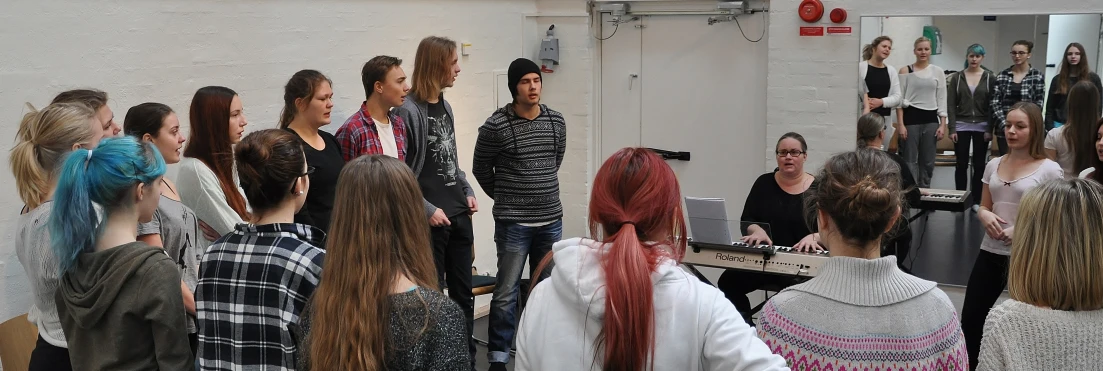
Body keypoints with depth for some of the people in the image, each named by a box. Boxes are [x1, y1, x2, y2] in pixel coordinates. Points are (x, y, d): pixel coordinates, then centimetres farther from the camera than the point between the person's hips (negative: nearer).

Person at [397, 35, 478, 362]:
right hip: (431, 221, -7)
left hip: (460, 216, 7)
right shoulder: (408, 111, -13)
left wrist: (467, 192, 8)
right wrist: (426, 209, -16)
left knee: (463, 294, 14)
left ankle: (466, 359, 26)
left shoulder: (445, 107, 10)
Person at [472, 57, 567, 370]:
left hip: (552, 221, 5)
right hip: (513, 223, -5)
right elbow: (481, 169, 2)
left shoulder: (557, 121, 4)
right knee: (506, 293, -1)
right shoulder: (496, 126, -10)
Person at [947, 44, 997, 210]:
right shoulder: (957, 77, 3)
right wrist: (952, 128, -6)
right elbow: (951, 105, 1)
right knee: (961, 164, 2)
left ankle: (976, 200, 11)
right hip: (961, 125, 0)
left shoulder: (990, 78, 1)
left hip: (981, 126, 0)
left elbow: (992, 105, -1)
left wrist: (990, 129, -7)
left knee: (979, 164, 4)